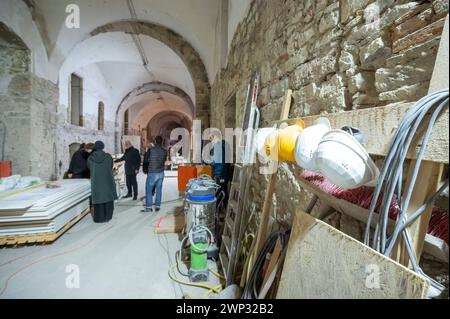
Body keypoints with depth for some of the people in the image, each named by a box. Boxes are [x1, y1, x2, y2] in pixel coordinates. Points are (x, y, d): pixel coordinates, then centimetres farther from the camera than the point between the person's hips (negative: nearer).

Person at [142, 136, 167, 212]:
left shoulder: (151, 150, -11)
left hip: (152, 173, -4)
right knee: (159, 190, 10)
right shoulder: (164, 151, -1)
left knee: (148, 190, 6)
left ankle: (149, 207, 5)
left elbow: (146, 160, -1)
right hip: (161, 173, 4)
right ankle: (158, 206, 15)